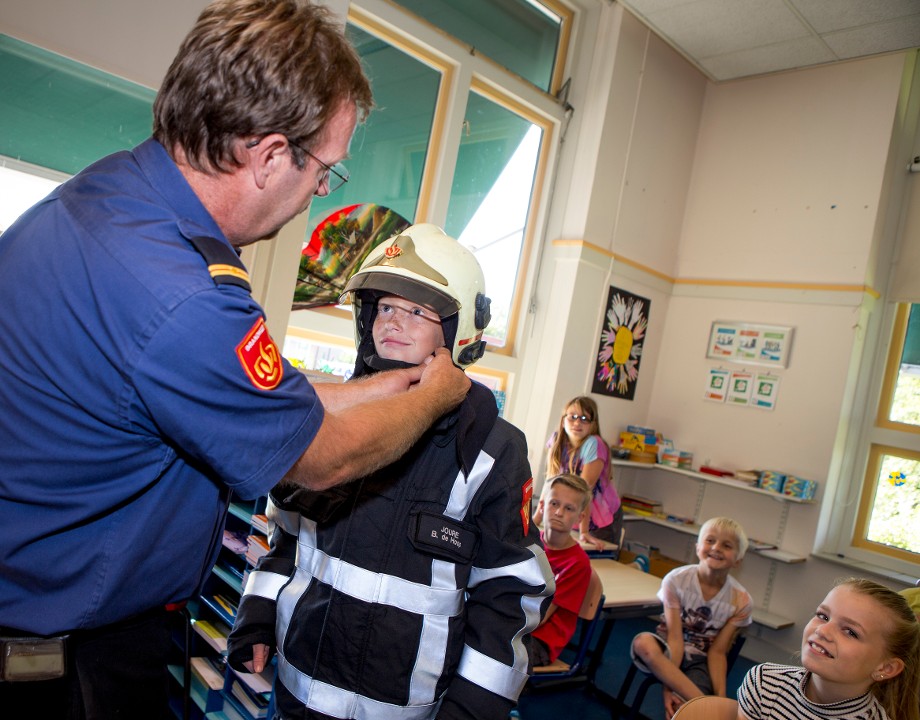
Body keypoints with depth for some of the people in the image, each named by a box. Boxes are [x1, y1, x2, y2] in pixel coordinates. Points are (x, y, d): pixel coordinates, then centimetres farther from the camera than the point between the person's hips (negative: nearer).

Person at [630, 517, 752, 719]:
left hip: (699, 660, -1)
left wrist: (720, 697, -20)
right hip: (669, 650, 1)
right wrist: (668, 687, -27)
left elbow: (717, 652, -7)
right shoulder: (676, 580, -15)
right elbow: (675, 638, -17)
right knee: (643, 642, -37)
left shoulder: (741, 601, -10)